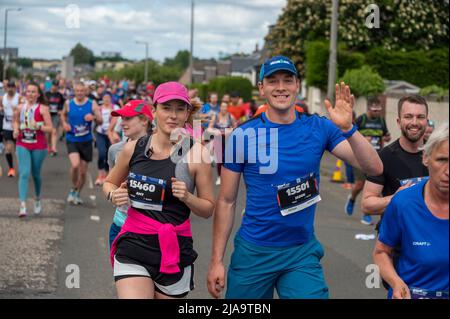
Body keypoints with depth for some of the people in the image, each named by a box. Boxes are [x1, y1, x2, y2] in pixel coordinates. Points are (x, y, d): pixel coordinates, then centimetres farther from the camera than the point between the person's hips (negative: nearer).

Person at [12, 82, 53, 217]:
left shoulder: (42, 108, -7)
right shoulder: (20, 107, 4)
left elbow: (50, 128, -9)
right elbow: (15, 121, 22)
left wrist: (38, 126, -26)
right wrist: (16, 130, 2)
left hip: (39, 146, -2)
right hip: (22, 145, 2)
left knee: (36, 174, 12)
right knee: (24, 173, -12)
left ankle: (37, 199, 39)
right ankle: (22, 205, -18)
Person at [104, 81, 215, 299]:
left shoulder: (196, 153, -5)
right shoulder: (134, 148, 3)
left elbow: (208, 209, 2)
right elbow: (109, 183, 21)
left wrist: (187, 197, -17)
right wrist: (113, 195, 0)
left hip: (174, 250, -1)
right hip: (133, 248, 1)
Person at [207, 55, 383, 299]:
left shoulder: (318, 128, -2)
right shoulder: (242, 135, -5)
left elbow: (374, 168, -11)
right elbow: (226, 201, -1)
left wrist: (347, 128, -27)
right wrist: (216, 260, -5)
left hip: (302, 252, 1)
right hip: (252, 251, 0)